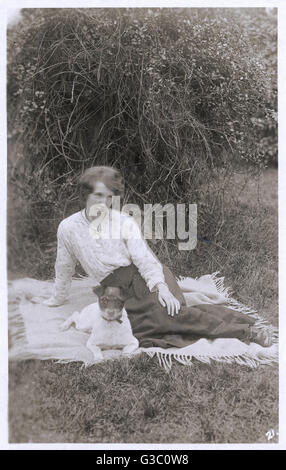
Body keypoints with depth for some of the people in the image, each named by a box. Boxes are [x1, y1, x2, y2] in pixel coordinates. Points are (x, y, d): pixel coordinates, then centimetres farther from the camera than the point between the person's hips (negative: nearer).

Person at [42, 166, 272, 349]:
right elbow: (64, 266, 16)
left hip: (143, 277, -3)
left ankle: (248, 329, -25)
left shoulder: (124, 221, -4)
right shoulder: (68, 228, 1)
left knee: (168, 312, -30)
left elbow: (143, 257, -11)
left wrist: (160, 286, -27)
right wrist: (58, 298, 28)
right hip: (120, 291, 3)